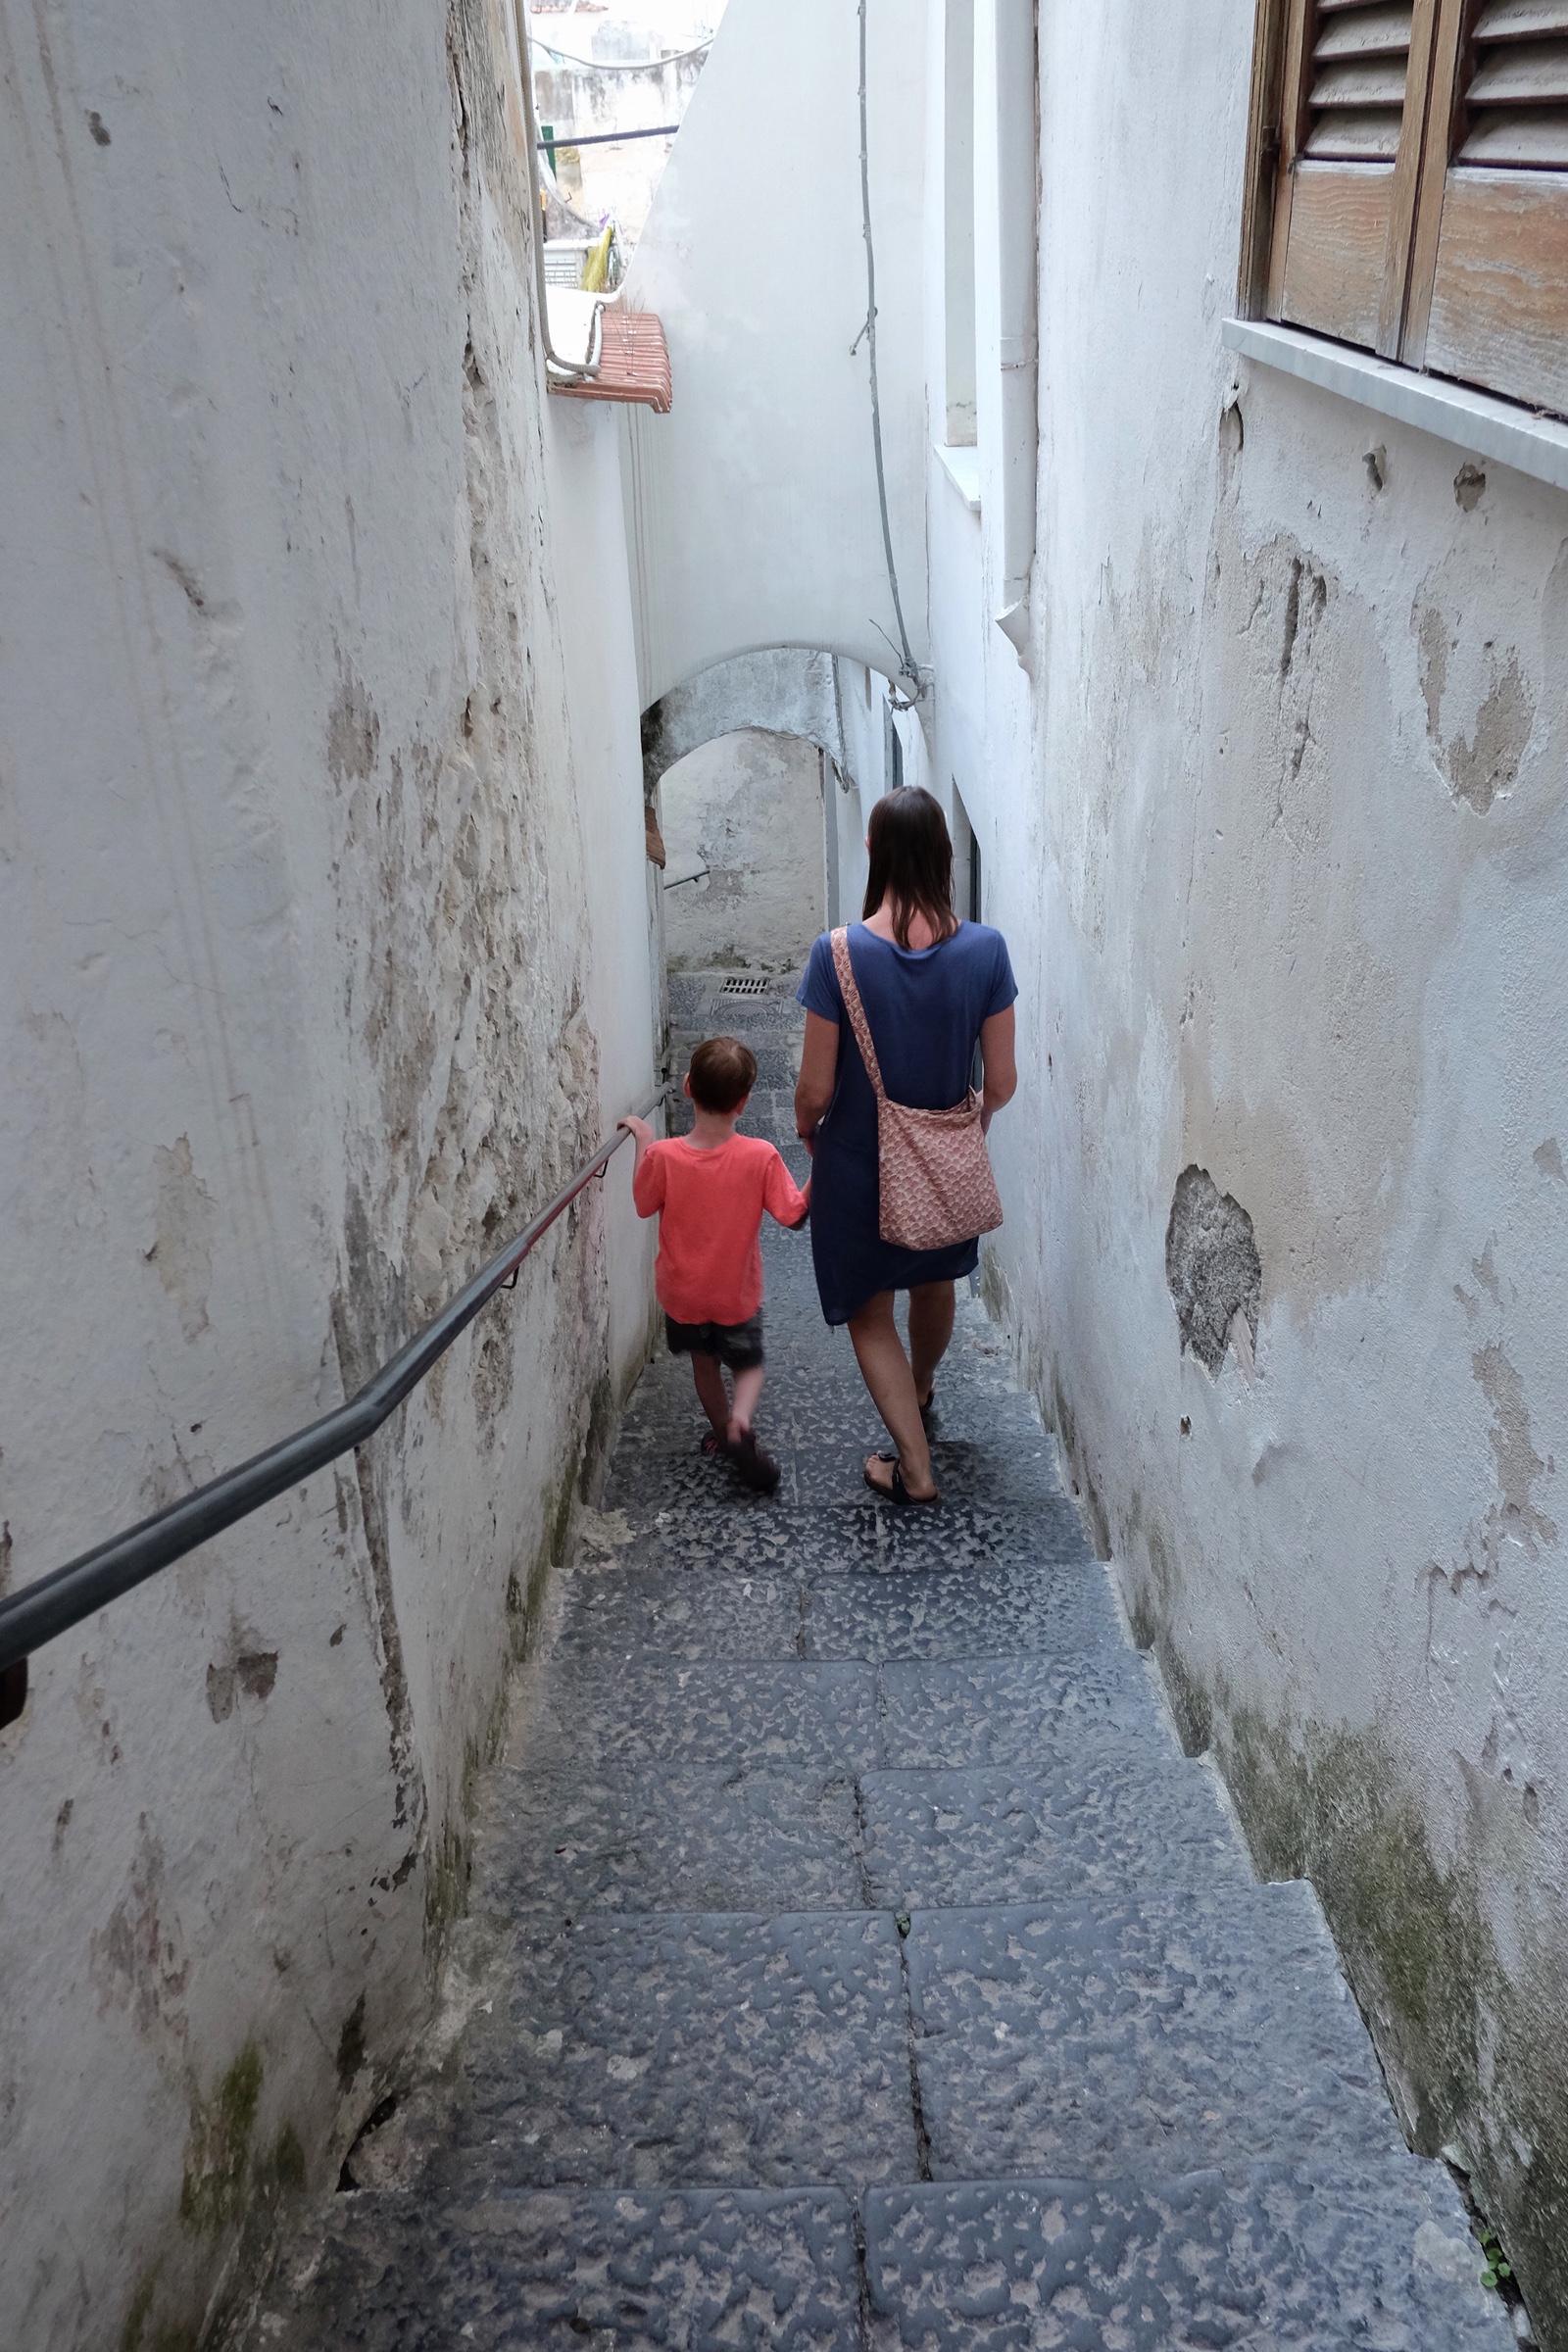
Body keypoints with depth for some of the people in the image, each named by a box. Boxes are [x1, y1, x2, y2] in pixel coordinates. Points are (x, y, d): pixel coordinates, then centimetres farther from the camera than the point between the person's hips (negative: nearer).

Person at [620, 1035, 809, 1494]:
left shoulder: (663, 1156, -22)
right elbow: (795, 1214, -15)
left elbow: (644, 1204, -4)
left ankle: (722, 1429, 41)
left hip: (682, 1294, 1)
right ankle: (740, 1419, -7)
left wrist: (643, 1145, 5)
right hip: (737, 1296, -1)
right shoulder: (761, 1157, -24)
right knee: (748, 1364, 20)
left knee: (704, 1361, 26)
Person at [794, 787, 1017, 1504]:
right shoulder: (984, 949, -15)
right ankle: (921, 1392, 55)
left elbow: (815, 1088, -16)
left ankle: (914, 1466, 13)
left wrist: (807, 1131, 6)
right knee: (934, 1283, 28)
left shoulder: (839, 953, -22)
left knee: (869, 1311, 14)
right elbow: (1002, 1082, -9)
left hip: (858, 1161, -3)